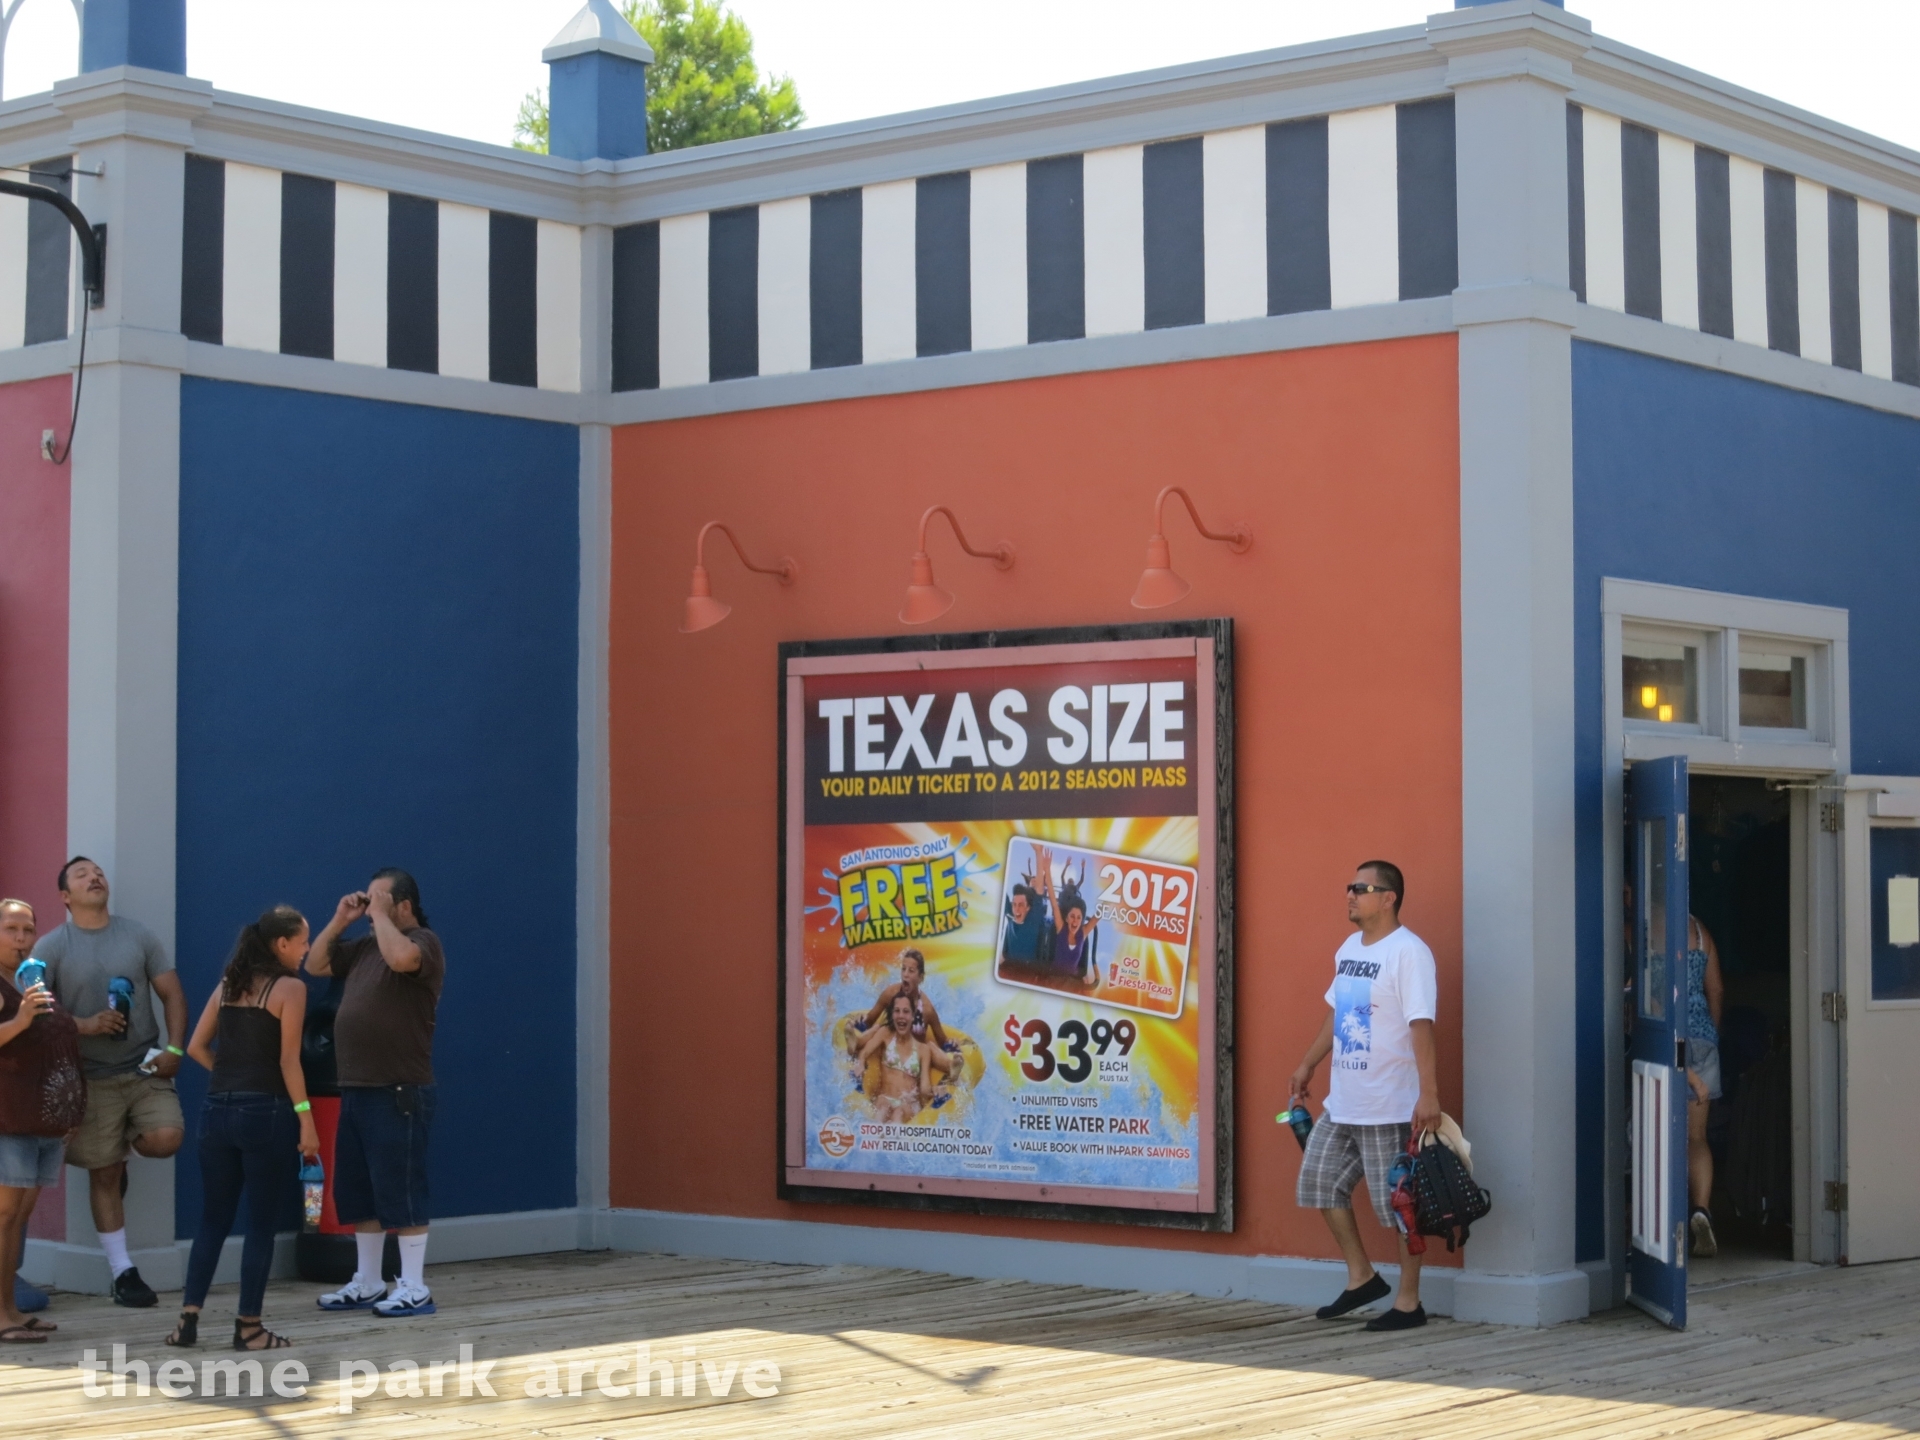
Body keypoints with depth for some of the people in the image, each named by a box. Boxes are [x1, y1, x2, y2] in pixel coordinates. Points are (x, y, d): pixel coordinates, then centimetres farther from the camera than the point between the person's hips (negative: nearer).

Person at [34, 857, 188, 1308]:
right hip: (92, 1077, -1)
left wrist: (174, 1048, -9)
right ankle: (123, 1272, 12)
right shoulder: (51, 947, -1)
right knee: (103, 1175, 2)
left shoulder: (138, 935, 5)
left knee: (166, 1138, -21)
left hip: (145, 1068, 1)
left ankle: (125, 1145, 16)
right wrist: (85, 1025, -21)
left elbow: (172, 995, 5)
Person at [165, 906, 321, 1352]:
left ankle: (188, 1319, 7)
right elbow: (288, 1061, -12)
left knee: (213, 1219, 12)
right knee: (261, 1224, 3)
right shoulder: (290, 987, -7)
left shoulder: (228, 984, 12)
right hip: (265, 1112, -6)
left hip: (219, 1111, 6)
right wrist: (306, 1120, -10)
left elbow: (196, 1047, 10)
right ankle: (249, 1328, 5)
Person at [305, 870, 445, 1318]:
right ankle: (367, 1284, 21)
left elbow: (400, 958, -31)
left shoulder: (423, 943, -9)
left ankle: (414, 1289, -1)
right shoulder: (366, 945, 16)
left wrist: (380, 914, -17)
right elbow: (315, 964, 21)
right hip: (356, 1090, 9)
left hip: (399, 1093, -9)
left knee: (400, 1189, -6)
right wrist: (339, 920, 9)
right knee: (356, 1191, 12)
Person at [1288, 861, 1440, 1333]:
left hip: (1389, 1107, -9)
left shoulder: (1408, 952, -15)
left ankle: (1408, 1302, 11)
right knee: (1321, 1182, 13)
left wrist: (1428, 1093, -28)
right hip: (1341, 1103, 9)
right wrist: (1307, 1065, 26)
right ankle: (1361, 1277, 26)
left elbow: (1421, 1024, -22)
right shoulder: (1348, 950, 12)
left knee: (1398, 1201, 0)